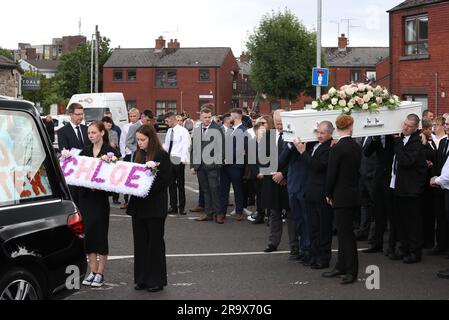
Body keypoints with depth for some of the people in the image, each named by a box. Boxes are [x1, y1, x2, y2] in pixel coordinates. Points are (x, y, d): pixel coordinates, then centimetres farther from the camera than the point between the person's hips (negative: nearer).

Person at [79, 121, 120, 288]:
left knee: (100, 233, 1)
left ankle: (100, 274, 10)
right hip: (85, 197, 5)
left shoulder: (111, 151, -5)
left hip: (101, 197, -5)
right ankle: (93, 272, 16)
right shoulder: (85, 151, 10)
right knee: (87, 233, 7)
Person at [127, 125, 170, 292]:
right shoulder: (138, 155, 11)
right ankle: (142, 278, 17)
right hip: (138, 205, 6)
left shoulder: (162, 156, -8)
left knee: (155, 241, 2)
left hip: (155, 206, -6)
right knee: (140, 242, 9)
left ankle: (156, 280, 10)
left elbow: (164, 181, -12)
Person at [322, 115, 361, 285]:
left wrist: (329, 194, 1)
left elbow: (331, 174, -13)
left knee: (345, 233, -2)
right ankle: (341, 266, 23)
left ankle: (352, 271, 2)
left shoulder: (336, 148, -16)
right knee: (344, 231, 15)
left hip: (341, 196, -7)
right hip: (354, 193, 7)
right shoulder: (356, 147, 3)